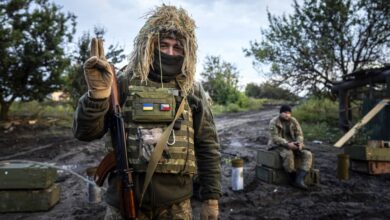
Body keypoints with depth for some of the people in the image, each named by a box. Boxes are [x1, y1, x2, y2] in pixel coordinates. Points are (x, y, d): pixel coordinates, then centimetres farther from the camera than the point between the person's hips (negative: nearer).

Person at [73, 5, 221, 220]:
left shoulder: (192, 91, 3)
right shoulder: (123, 82, -2)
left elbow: (207, 146, 5)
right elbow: (85, 132, -5)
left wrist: (211, 196, 2)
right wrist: (97, 94, -22)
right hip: (124, 199, -1)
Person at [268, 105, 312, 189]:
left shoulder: (294, 121, 4)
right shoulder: (274, 122, -10)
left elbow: (299, 134, 1)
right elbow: (275, 138, -18)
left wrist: (299, 143, -22)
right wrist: (287, 144, -31)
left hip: (292, 145, 5)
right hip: (278, 146, -5)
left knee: (307, 154, -19)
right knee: (288, 154, -38)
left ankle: (299, 180, -31)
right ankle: (294, 178, -21)